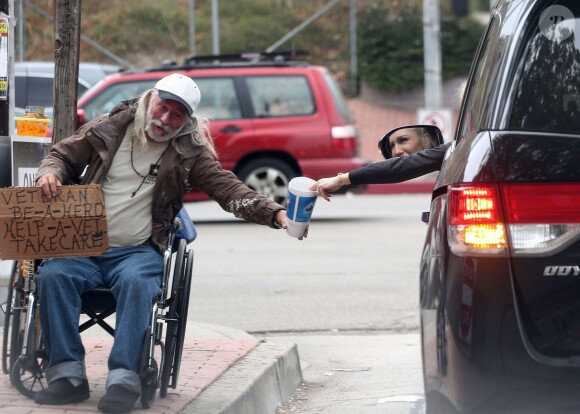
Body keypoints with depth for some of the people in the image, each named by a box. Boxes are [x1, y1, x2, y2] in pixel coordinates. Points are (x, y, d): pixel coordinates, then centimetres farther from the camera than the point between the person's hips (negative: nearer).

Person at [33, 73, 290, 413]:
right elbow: (63, 155, 19)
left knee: (137, 282, -35)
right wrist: (50, 172, -6)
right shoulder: (109, 129, 8)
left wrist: (275, 214, -18)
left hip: (138, 251, -1)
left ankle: (124, 379, -36)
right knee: (53, 275, -29)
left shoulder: (189, 152, 6)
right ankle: (68, 375, -26)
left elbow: (229, 190, -2)